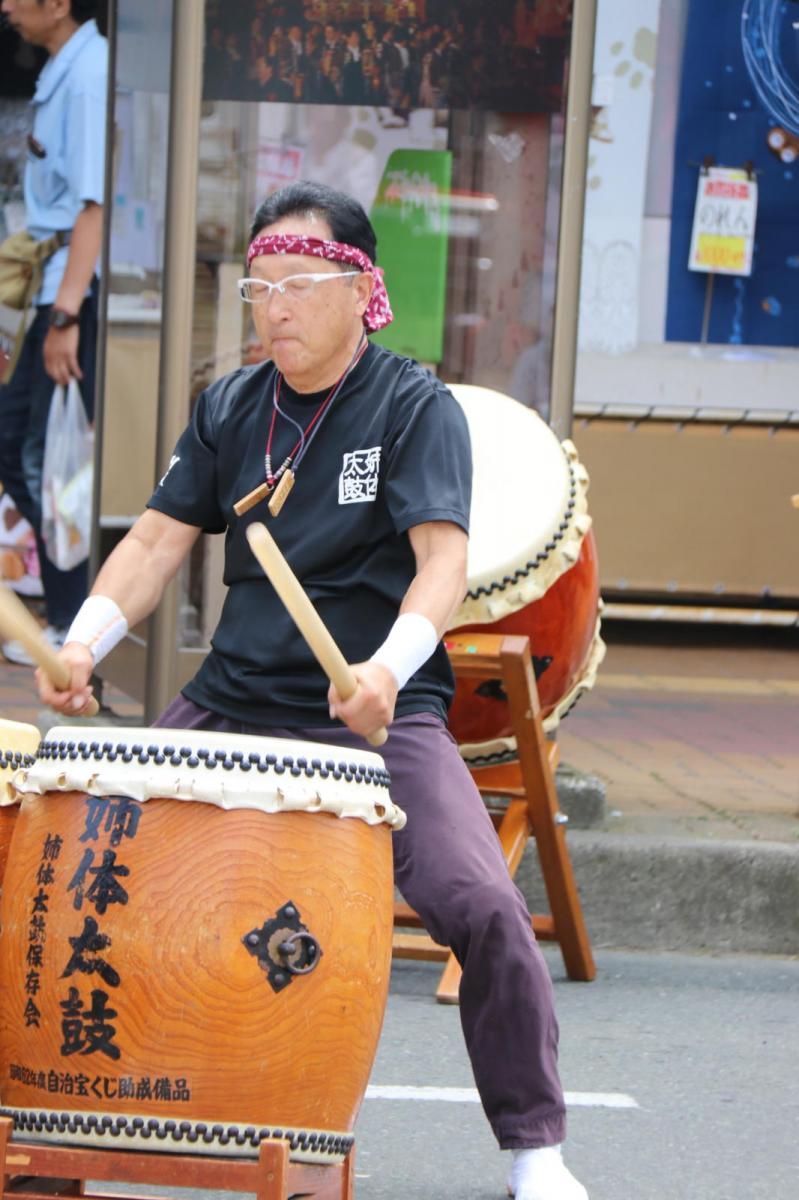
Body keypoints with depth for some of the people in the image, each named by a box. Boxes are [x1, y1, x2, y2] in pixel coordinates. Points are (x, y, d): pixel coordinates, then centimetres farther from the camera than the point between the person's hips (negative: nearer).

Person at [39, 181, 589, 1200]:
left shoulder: (415, 407, -5)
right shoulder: (229, 409, 10)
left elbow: (443, 554, -17)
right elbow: (159, 538, 6)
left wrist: (389, 665, -36)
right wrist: (86, 640, -13)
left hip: (380, 714, -5)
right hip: (232, 703, 5)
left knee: (479, 906, -24)